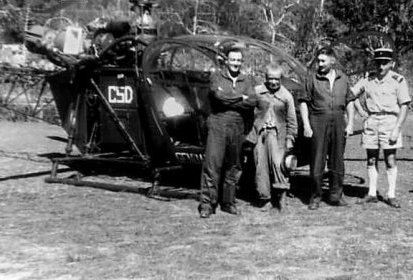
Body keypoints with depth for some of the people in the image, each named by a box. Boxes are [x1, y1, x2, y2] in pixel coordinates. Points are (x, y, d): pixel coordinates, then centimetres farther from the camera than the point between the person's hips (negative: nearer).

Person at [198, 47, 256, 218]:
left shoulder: (246, 81, 13)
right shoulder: (217, 77, 5)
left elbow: (252, 103, -4)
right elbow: (219, 96, -14)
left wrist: (229, 101, -10)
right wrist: (240, 98, -5)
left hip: (237, 128, 4)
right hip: (217, 126, -3)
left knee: (233, 167, 9)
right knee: (212, 164, -8)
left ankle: (228, 202, 19)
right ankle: (207, 204, -4)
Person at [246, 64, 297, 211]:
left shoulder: (286, 96, 3)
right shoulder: (257, 91, 3)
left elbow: (291, 120, 8)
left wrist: (290, 139, 3)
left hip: (277, 134, -1)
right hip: (259, 133, 1)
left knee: (277, 162, -14)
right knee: (261, 166, 1)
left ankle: (279, 194, 1)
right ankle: (264, 197, 11)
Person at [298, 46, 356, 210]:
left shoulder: (343, 79, 9)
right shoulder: (312, 78, 0)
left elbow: (349, 102, 14)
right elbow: (303, 103, 0)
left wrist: (350, 124, 4)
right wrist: (306, 126, -8)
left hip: (338, 122, 3)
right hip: (318, 122, -3)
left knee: (337, 161, 8)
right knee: (317, 161, -1)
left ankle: (336, 196, 19)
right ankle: (316, 197, 9)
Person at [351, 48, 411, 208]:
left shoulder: (398, 80, -4)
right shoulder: (367, 80, 7)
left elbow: (404, 106, -5)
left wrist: (397, 129, -12)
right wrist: (362, 110, 0)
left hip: (390, 121, -3)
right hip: (371, 122, 4)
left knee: (390, 160, -2)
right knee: (371, 160, 7)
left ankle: (391, 196, 5)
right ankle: (372, 194, 15)